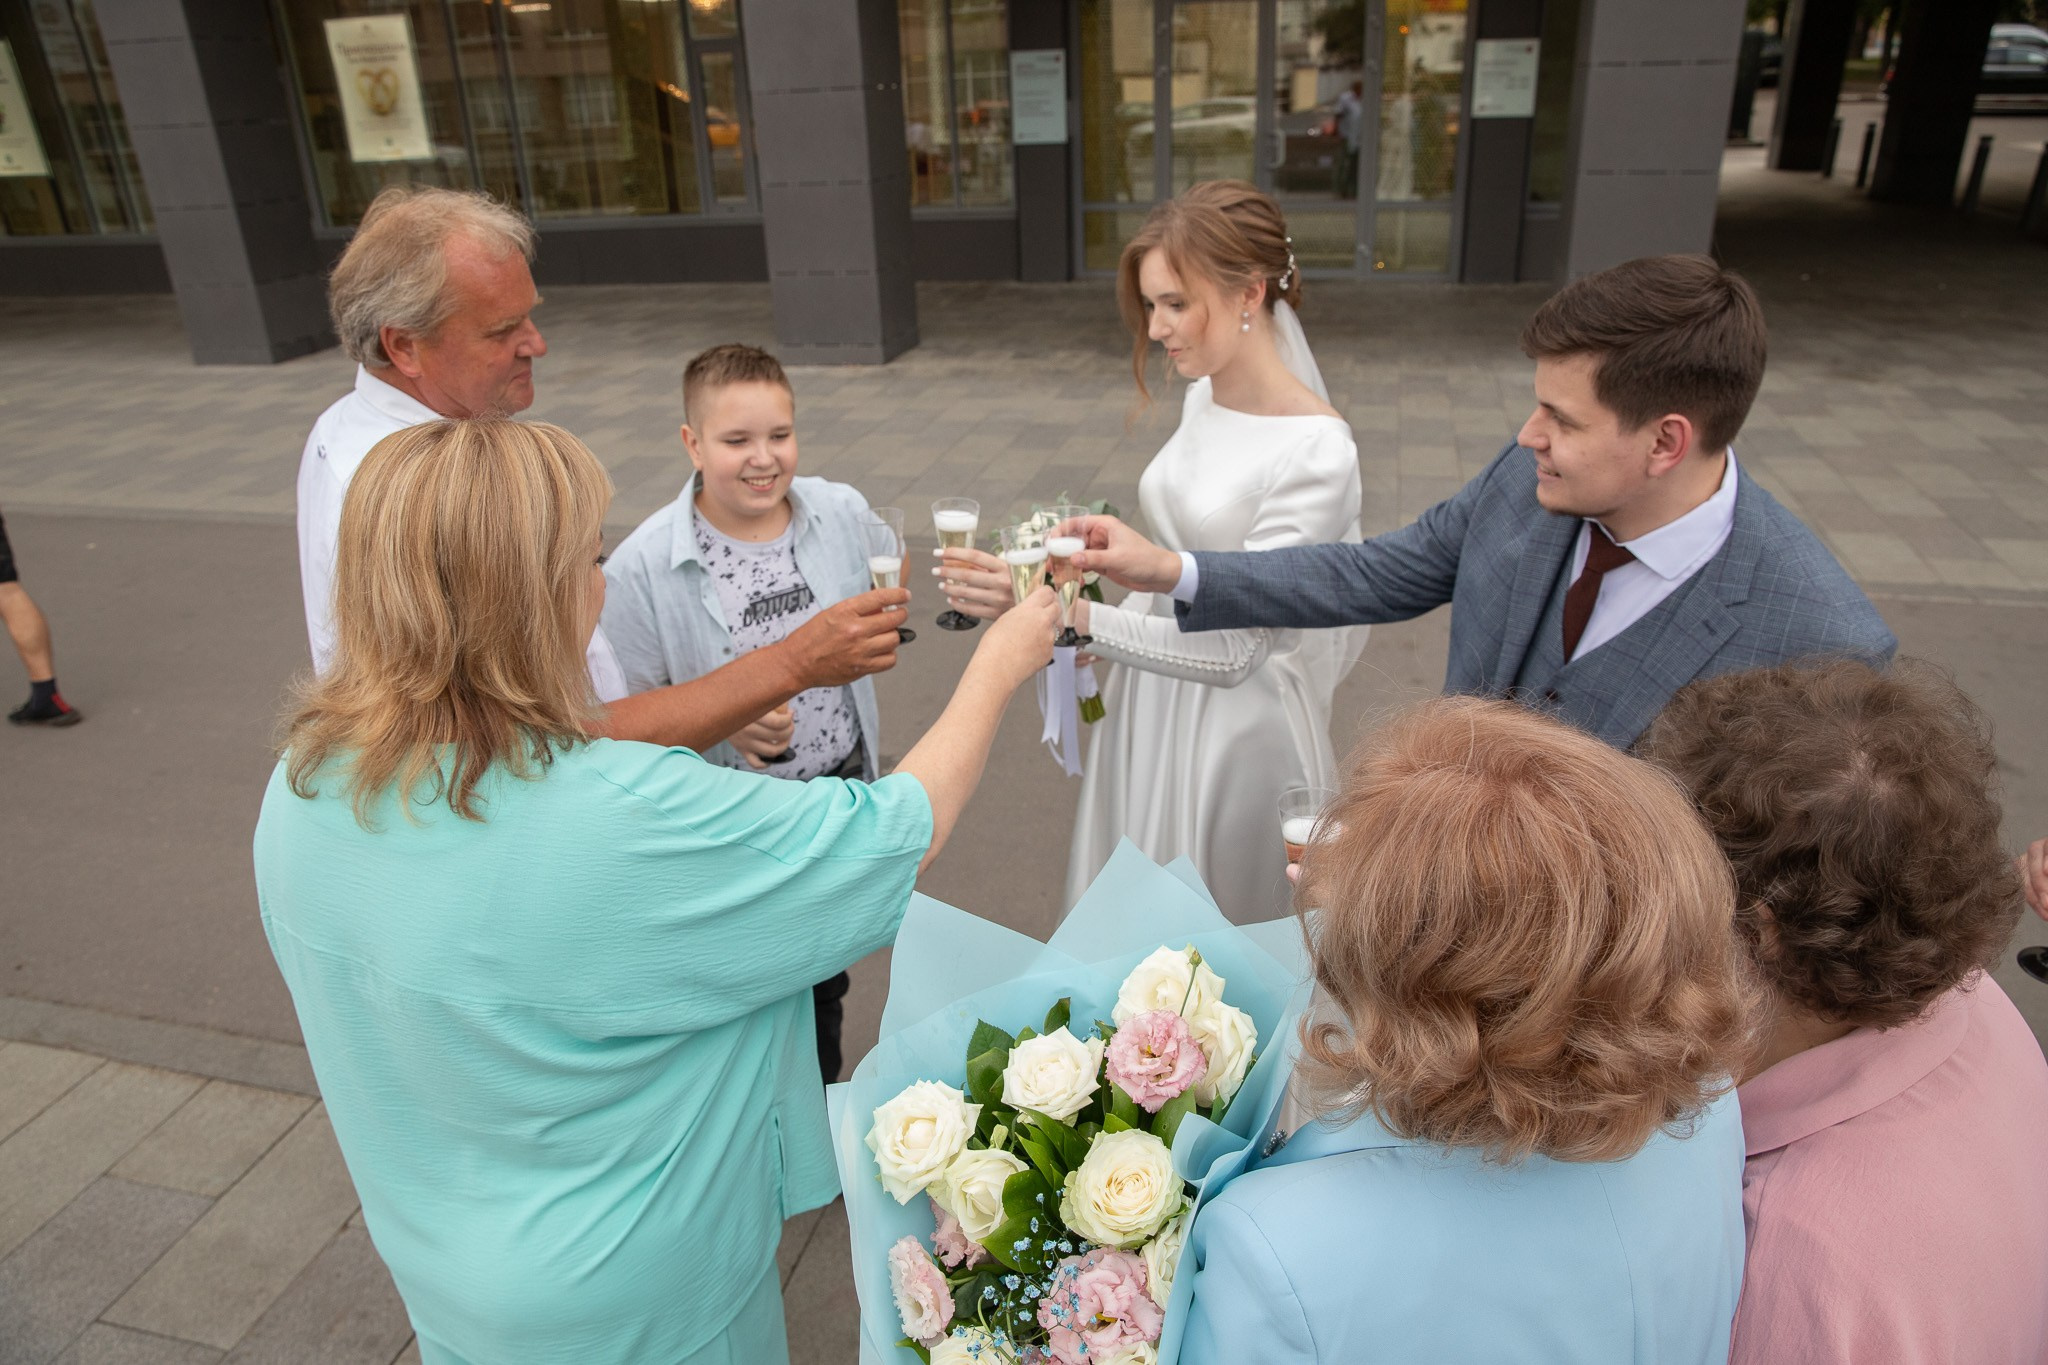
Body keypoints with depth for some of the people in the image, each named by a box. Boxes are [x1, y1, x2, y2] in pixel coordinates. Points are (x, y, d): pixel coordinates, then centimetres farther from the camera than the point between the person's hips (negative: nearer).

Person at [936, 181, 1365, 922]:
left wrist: (1071, 612, -35)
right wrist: (1110, 640, 15)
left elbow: (1233, 650, -27)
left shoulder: (1316, 452, -24)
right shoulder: (1201, 396, 0)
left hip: (1236, 717, -7)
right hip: (1150, 687, 7)